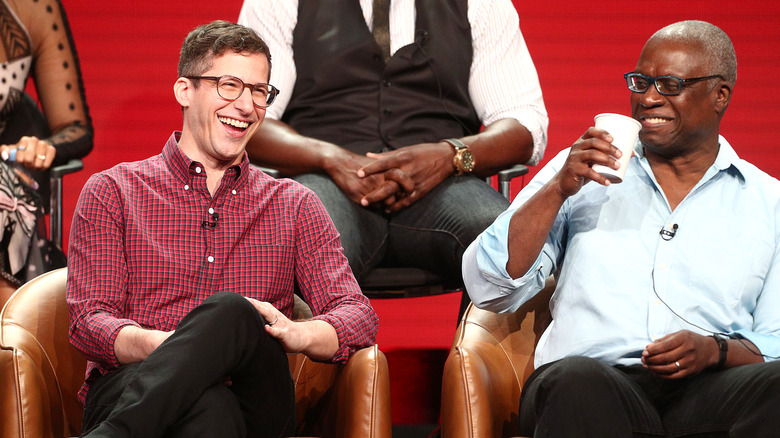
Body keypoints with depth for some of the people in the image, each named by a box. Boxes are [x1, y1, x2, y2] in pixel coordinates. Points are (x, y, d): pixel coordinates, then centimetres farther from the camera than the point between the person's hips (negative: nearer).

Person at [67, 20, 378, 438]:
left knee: (231, 311, -36)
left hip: (255, 402, 4)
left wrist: (296, 334, -15)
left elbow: (358, 317, 11)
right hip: (130, 385, -3)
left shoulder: (294, 204, 23)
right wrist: (161, 344, -20)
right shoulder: (112, 191, 16)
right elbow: (88, 322, 5)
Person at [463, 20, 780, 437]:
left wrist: (715, 351, -10)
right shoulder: (583, 172, 19)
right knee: (576, 381, -38)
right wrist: (558, 189, -2)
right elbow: (489, 288, 9)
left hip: (706, 388, 1)